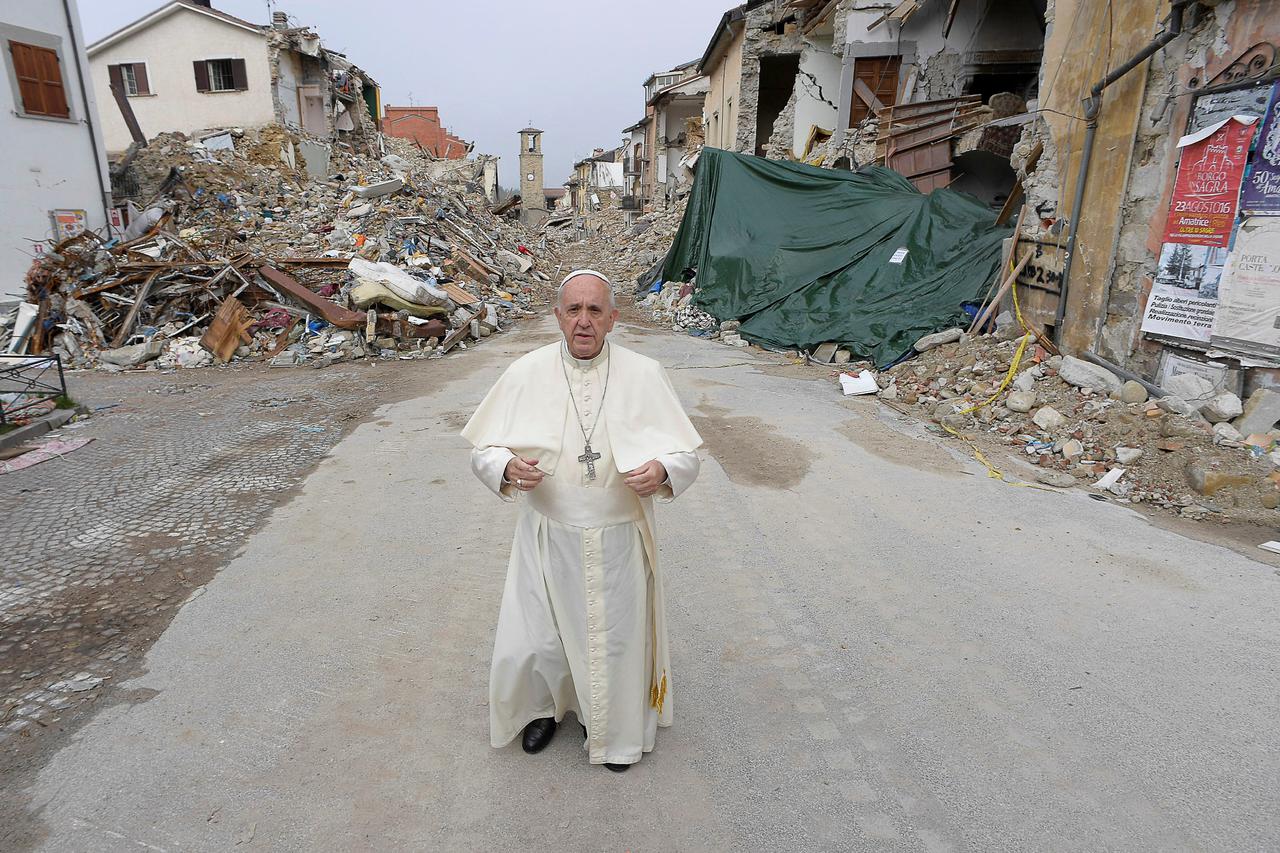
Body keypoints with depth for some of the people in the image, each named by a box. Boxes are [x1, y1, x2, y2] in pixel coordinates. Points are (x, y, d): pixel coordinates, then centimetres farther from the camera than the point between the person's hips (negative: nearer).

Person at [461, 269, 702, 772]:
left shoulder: (645, 375, -8)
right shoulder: (525, 374, -7)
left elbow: (686, 454, -4)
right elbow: (482, 450, -1)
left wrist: (662, 471, -27)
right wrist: (507, 468, -23)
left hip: (617, 541, 0)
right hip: (548, 539, 1)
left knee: (616, 639, 15)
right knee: (534, 640, 12)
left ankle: (614, 726, 46)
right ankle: (543, 706, 48)